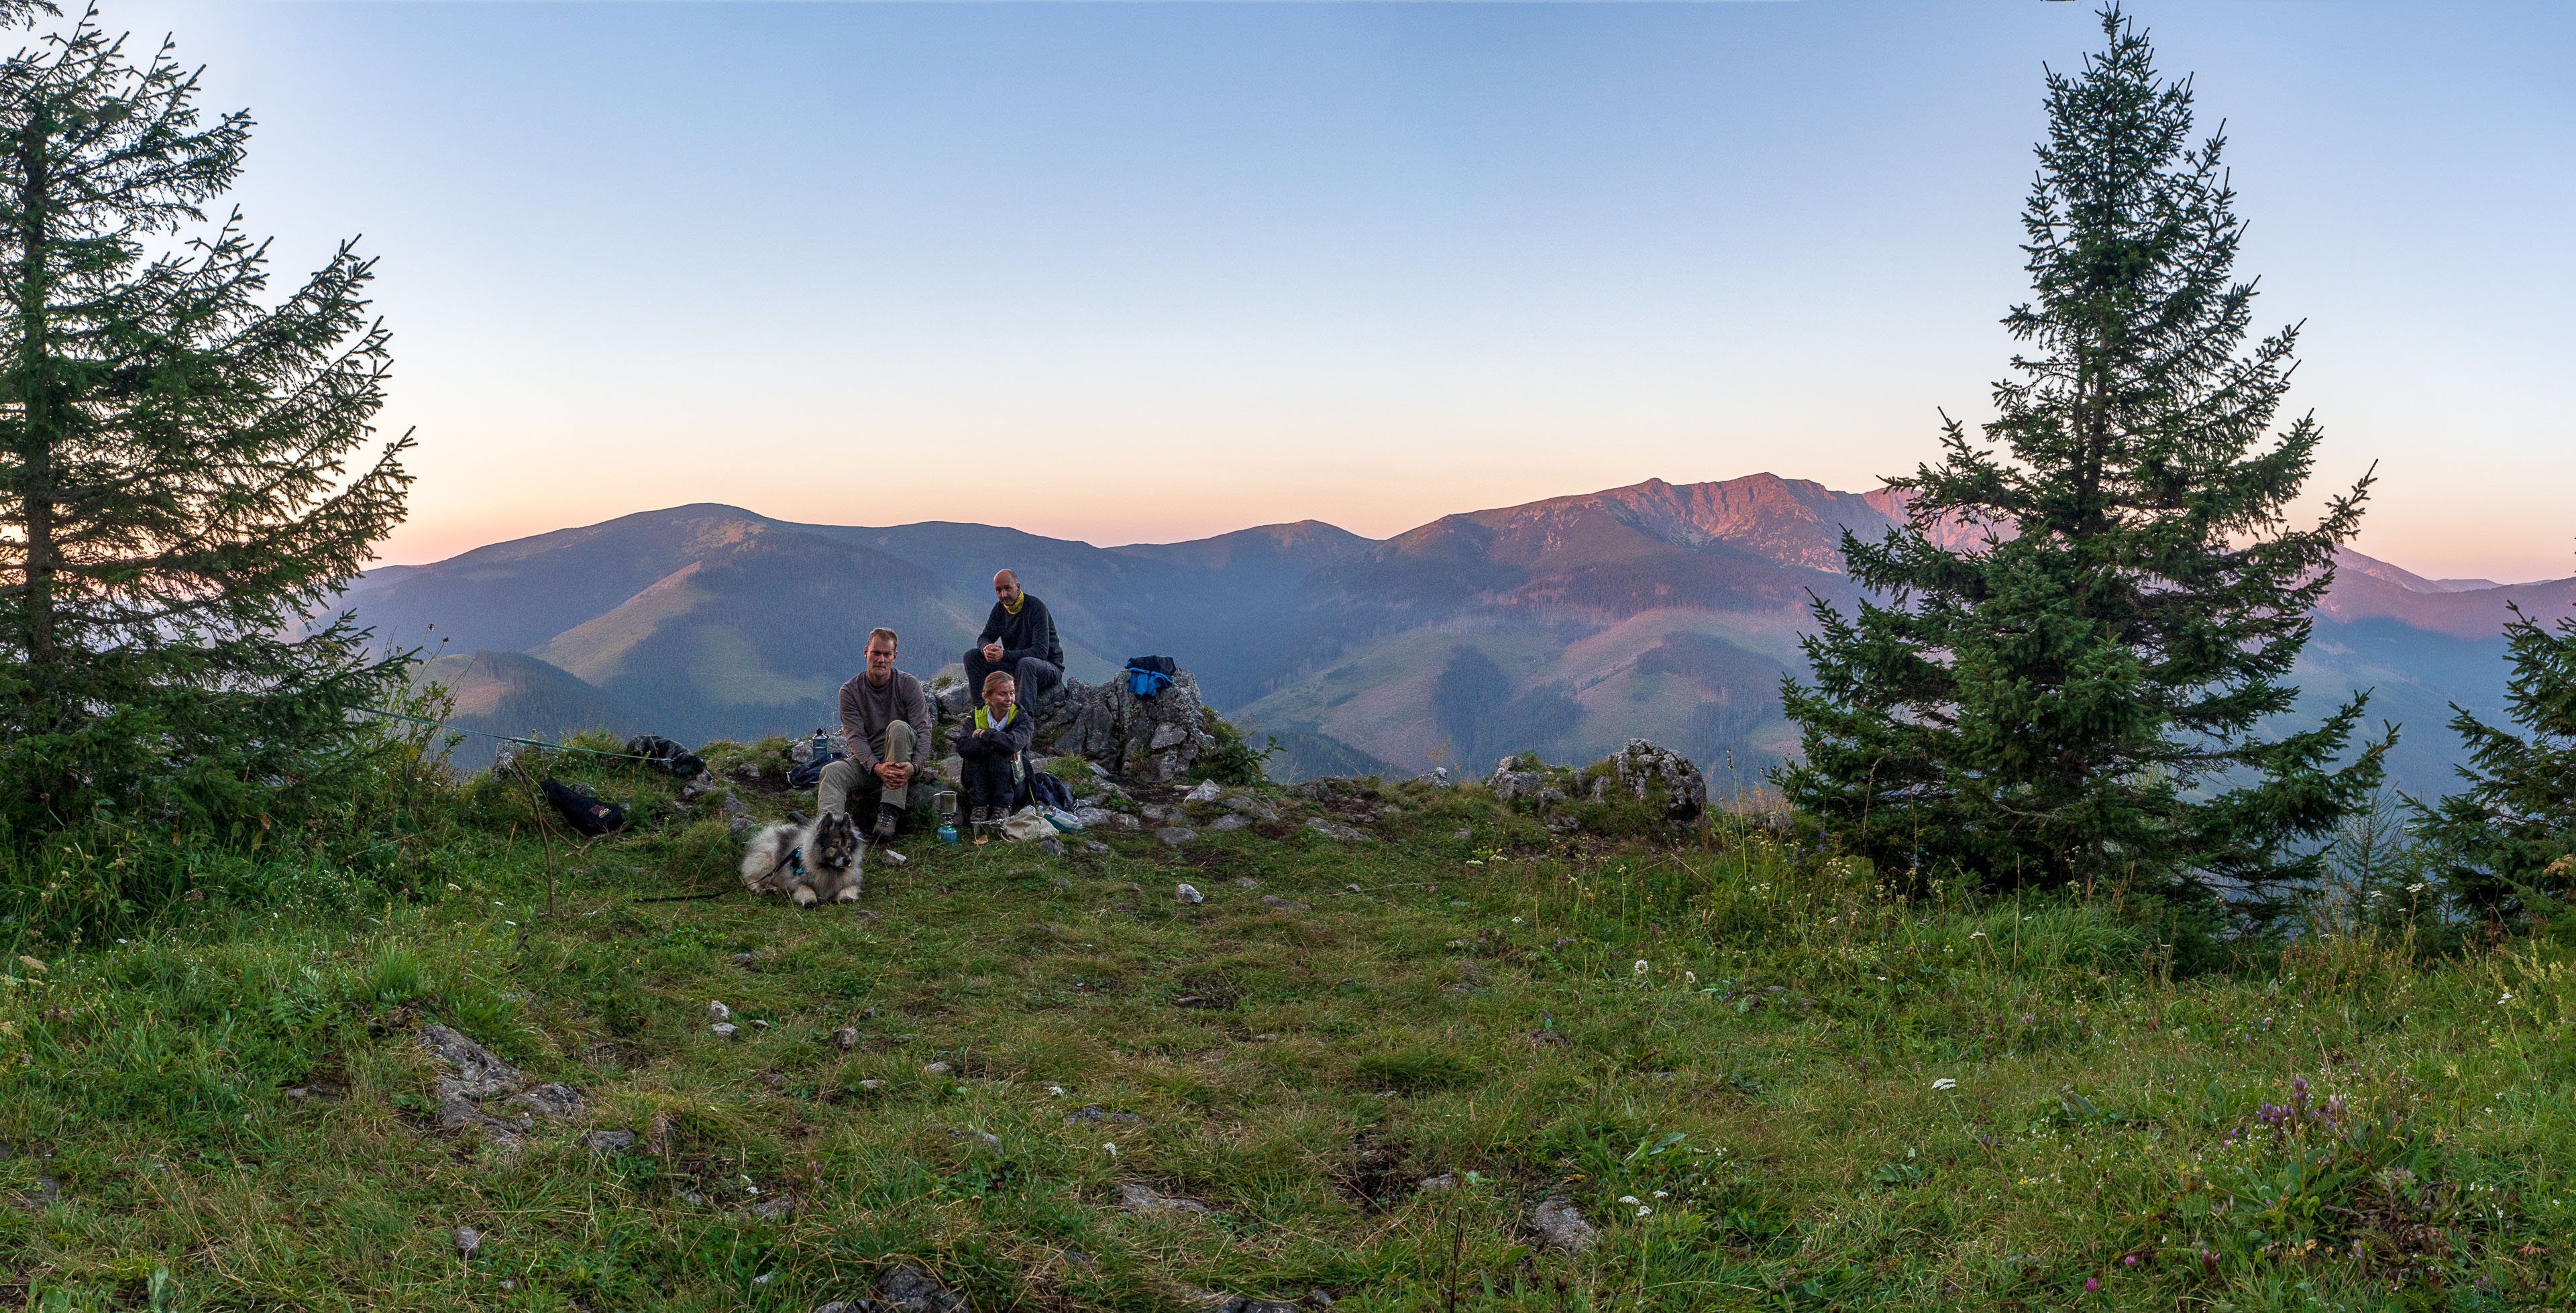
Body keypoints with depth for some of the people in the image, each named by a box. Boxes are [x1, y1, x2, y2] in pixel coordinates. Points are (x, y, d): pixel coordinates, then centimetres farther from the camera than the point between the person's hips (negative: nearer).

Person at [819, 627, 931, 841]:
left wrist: (914, 766, -30)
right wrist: (877, 767, -29)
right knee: (832, 771, -26)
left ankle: (890, 815, -35)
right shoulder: (850, 691, 0)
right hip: (866, 761, 2)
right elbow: (855, 737, -9)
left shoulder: (908, 685, -3)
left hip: (902, 760, -1)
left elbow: (923, 730, -10)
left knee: (898, 727, -31)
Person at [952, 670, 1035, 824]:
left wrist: (983, 734, -18)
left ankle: (1002, 808, -19)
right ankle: (979, 807, -20)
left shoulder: (1022, 718, -8)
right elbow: (962, 747, -22)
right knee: (974, 754, -25)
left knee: (1000, 755, -29)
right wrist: (996, 744, -31)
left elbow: (1013, 743, -32)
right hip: (979, 784, 2)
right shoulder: (976, 717, -1)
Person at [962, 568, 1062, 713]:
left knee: (1026, 663, -41)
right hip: (1016, 665, 7)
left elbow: (1041, 651, -27)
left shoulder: (1036, 607, -19)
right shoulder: (1000, 608, 3)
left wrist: (1004, 655, -38)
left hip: (1049, 666, -7)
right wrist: (987, 648, -25)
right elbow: (984, 637, 3)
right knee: (972, 655, -6)